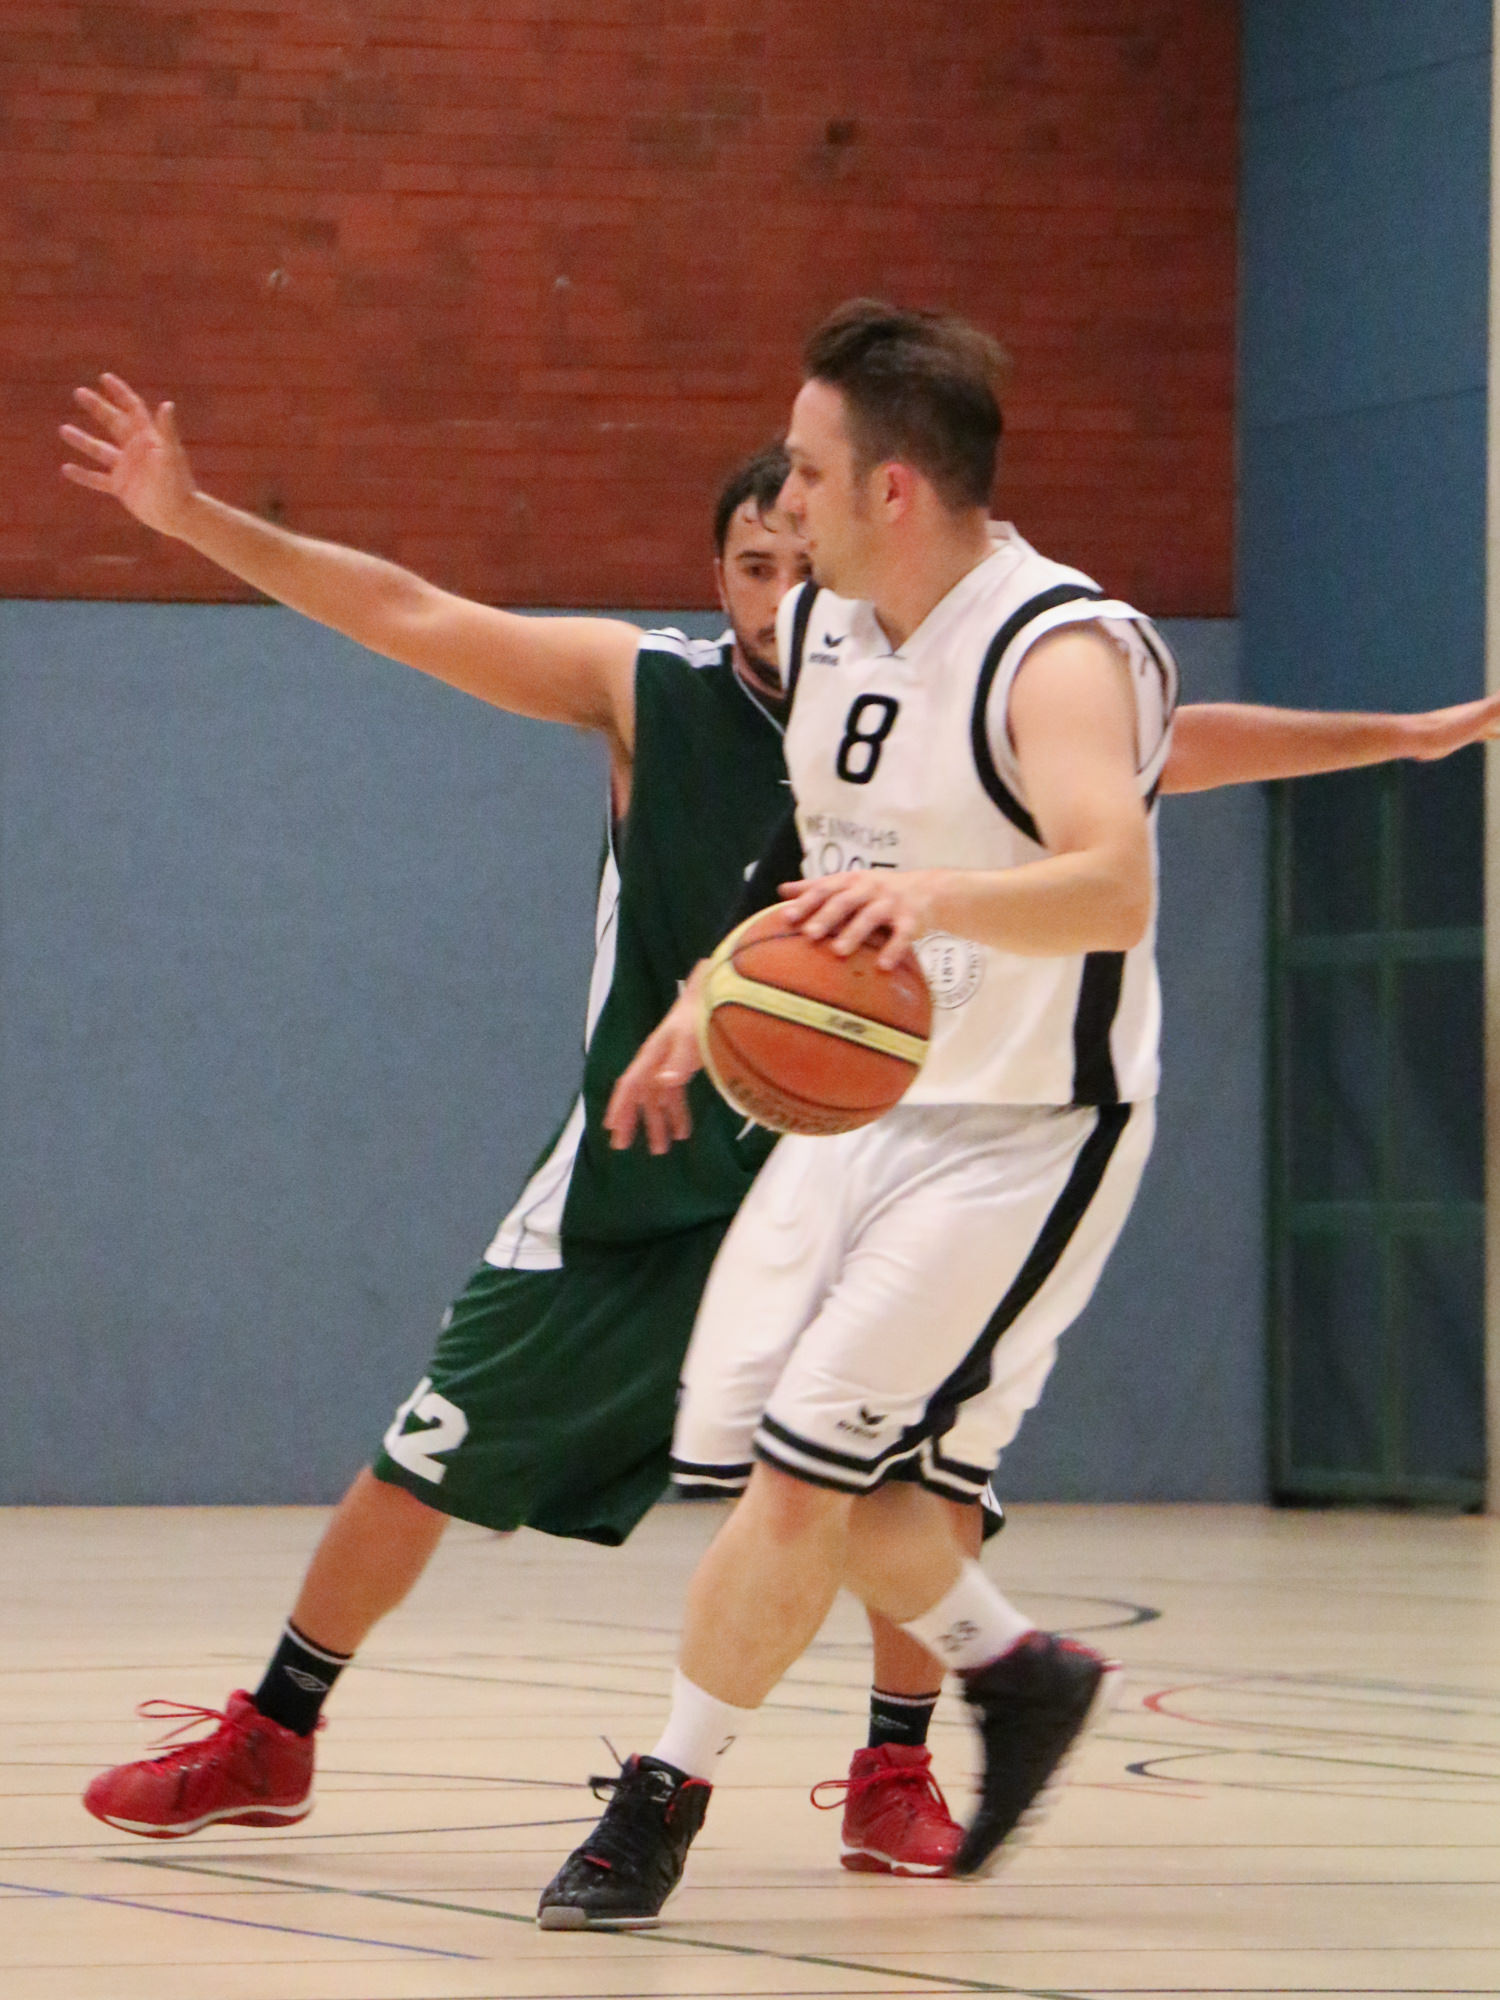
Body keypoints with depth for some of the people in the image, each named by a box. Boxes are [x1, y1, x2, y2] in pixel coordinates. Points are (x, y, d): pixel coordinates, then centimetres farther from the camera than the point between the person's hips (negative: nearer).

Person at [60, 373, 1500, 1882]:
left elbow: (1175, 744, 4)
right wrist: (192, 514, -14)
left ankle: (894, 1779, 3)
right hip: (643, 1177, -1)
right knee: (429, 1456, 1)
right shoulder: (648, 693, -7)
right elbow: (403, 614, -8)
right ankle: (267, 1746, 18)